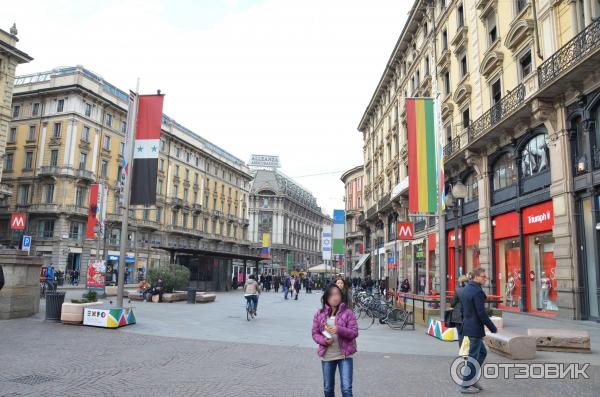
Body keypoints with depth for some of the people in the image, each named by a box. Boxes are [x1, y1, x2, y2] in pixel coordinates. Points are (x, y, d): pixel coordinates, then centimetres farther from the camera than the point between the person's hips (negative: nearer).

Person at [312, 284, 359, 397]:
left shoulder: (348, 313, -7)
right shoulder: (319, 314, 0)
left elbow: (354, 332, -10)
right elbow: (315, 333, 4)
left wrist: (339, 330, -26)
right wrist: (323, 340, -17)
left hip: (345, 355, -3)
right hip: (327, 356, 3)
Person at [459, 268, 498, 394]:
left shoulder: (465, 289, 10)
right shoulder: (478, 291, -19)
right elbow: (481, 313, -21)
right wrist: (493, 328, -10)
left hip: (467, 327, 9)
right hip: (475, 329, -9)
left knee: (482, 352, 21)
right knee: (473, 357, 1)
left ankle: (471, 379, 24)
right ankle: (465, 385, 10)